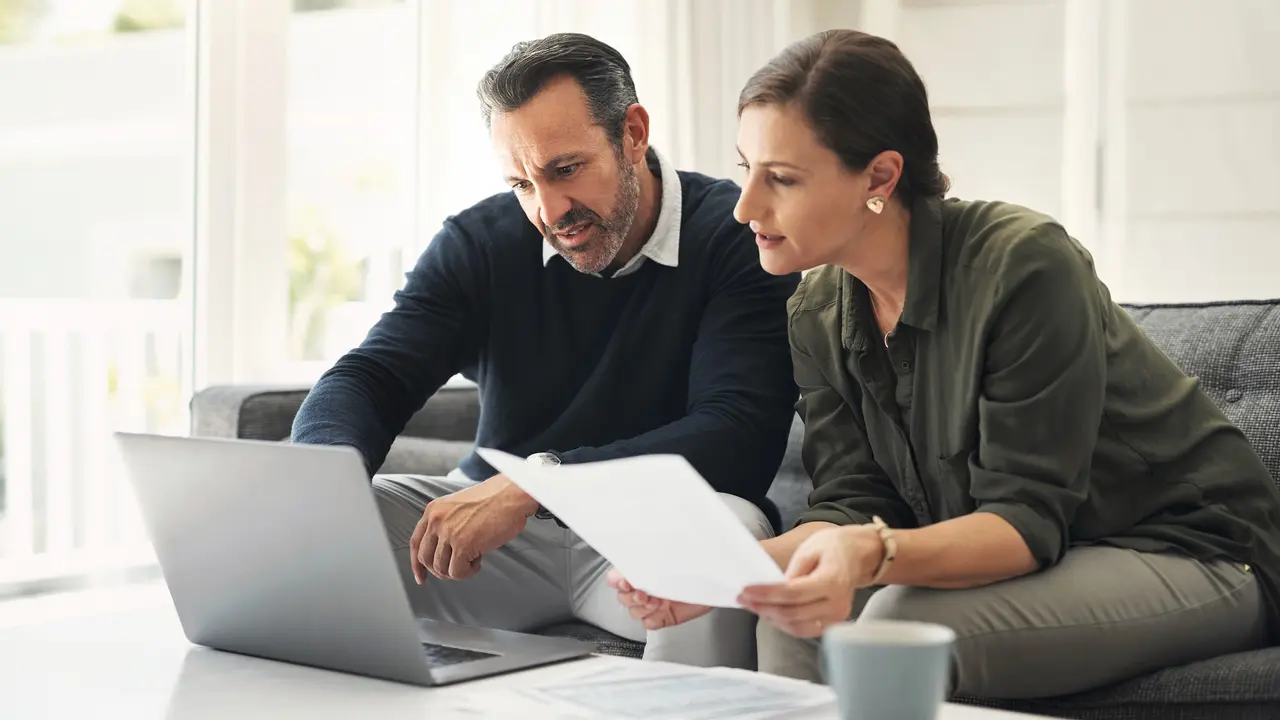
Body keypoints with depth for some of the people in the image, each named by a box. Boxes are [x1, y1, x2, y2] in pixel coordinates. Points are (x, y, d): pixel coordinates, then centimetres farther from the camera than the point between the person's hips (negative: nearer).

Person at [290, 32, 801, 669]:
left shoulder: (736, 235, -13)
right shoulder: (478, 241, 0)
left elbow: (741, 436, -24)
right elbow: (366, 379, -5)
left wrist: (536, 480, -35)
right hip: (497, 520, 3)